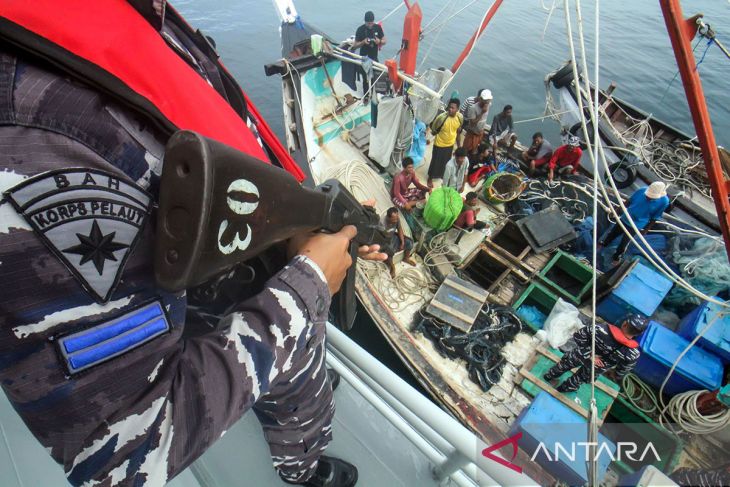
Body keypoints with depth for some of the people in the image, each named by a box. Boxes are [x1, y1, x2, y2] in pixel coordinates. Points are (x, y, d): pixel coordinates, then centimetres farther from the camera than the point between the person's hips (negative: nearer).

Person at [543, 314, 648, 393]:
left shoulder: (601, 329, -37)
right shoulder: (633, 354, -32)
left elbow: (577, 335, -28)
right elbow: (622, 371, -14)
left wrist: (589, 354, -17)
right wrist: (618, 379, 9)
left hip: (580, 355, -1)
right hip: (595, 369, 1)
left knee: (564, 363, 33)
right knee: (579, 379, 33)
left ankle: (549, 376, 59)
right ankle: (563, 389, 60)